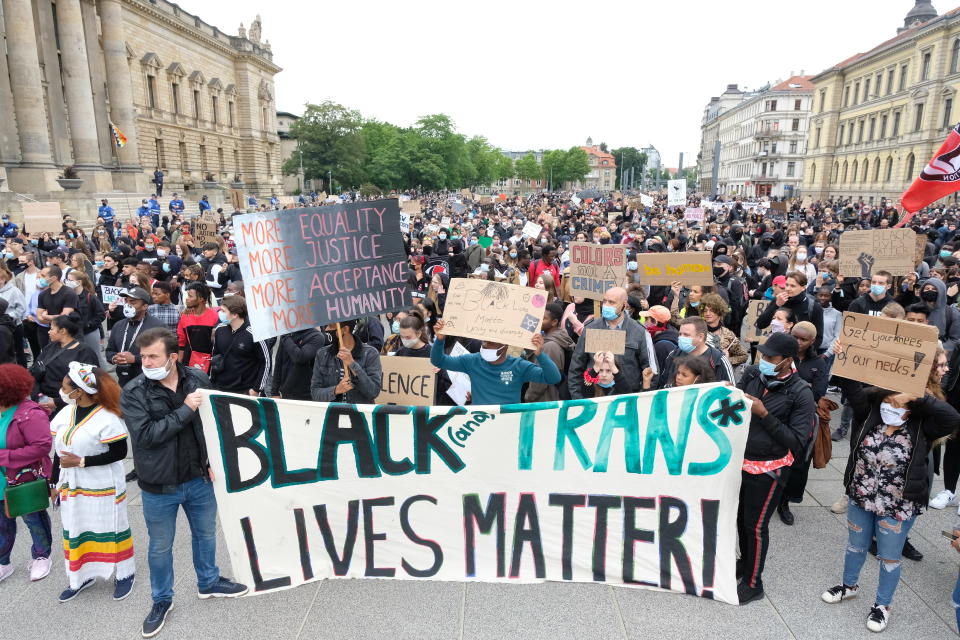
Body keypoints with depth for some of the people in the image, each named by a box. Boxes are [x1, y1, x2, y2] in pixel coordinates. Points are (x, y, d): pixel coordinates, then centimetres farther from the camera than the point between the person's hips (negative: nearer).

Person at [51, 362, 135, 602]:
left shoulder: (107, 418, -22)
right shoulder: (65, 413, 1)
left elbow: (119, 453, -21)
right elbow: (59, 451, 9)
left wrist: (81, 461, -23)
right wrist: (55, 483, 12)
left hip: (102, 488, -7)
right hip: (72, 487, 7)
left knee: (109, 530, 7)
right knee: (74, 530, 16)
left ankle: (124, 574, 23)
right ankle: (81, 576, 33)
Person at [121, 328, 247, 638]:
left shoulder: (198, 379, -7)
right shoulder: (133, 392, -14)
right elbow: (145, 435, -24)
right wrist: (186, 410, -26)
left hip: (199, 478, 3)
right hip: (159, 486, -2)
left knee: (206, 534, 21)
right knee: (160, 547, 16)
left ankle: (208, 583, 45)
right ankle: (161, 600, 38)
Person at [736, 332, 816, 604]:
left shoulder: (800, 393, -17)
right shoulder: (752, 374, -5)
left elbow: (797, 441, -19)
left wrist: (764, 414, -25)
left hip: (768, 469, -4)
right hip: (740, 460, 4)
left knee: (756, 526, 7)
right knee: (740, 517, 18)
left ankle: (753, 583, 25)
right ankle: (745, 562, 42)